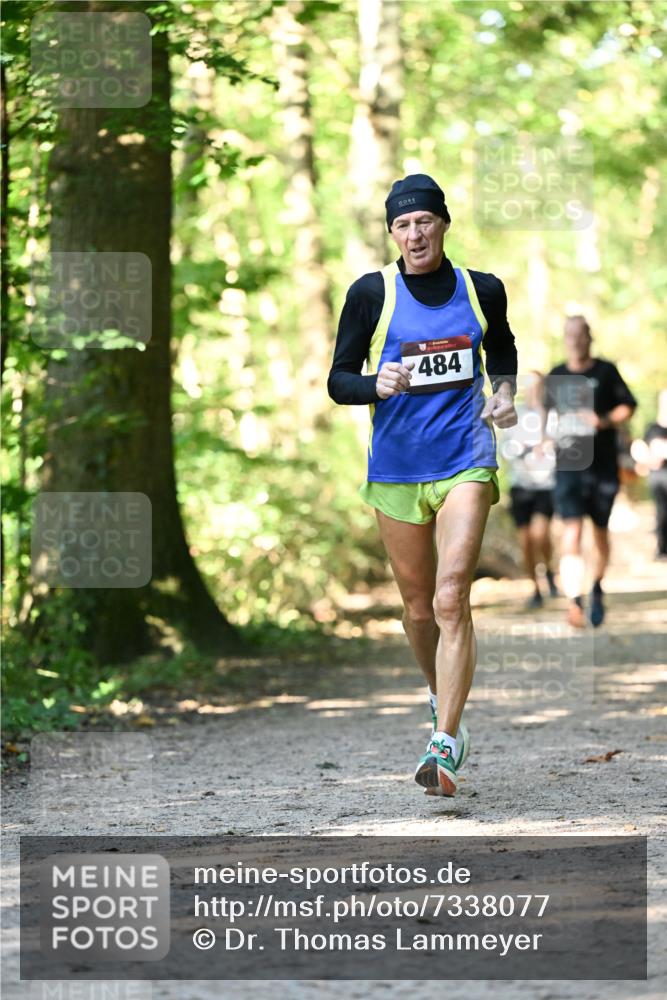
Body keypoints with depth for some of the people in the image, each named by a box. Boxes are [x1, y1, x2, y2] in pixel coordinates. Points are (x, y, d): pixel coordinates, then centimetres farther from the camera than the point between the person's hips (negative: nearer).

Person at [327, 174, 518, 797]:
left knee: (451, 599, -14)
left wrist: (504, 391, 4)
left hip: (465, 463, -1)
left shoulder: (483, 290, 4)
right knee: (418, 607, 11)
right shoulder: (372, 293, -2)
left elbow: (503, 349, 24)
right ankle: (441, 695, 40)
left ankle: (446, 742, -15)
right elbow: (338, 380, 0)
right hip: (395, 468, 1)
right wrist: (376, 384, -20)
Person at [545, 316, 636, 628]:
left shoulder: (606, 372, 0)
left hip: (603, 465, 0)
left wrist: (606, 421, -15)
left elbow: (628, 406, 2)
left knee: (600, 531, 12)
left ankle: (597, 587, 37)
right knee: (571, 529, -15)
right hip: (568, 465, 0)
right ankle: (574, 601, -23)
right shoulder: (556, 376, 8)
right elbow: (547, 410, 25)